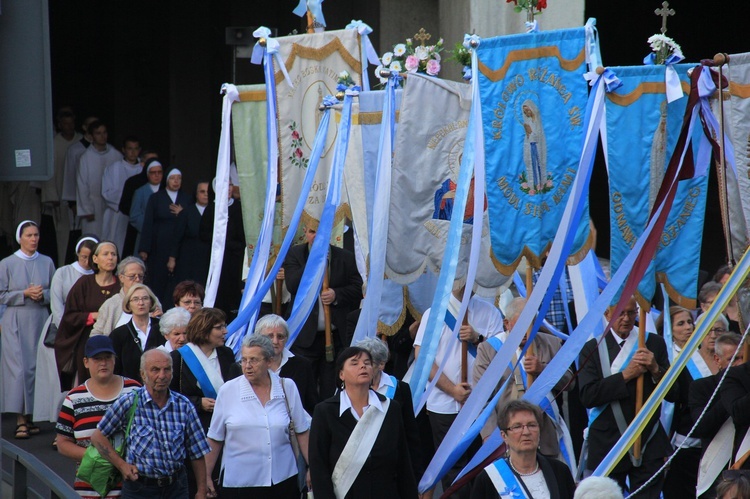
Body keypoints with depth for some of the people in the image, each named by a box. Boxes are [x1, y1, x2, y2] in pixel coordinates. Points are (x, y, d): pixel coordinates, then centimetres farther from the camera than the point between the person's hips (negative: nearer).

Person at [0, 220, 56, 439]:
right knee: (19, 369, -9)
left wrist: (43, 294, -9)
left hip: (40, 321, 3)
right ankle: (20, 420, -8)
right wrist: (25, 294, -13)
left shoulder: (47, 263, 8)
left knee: (37, 368, 1)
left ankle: (30, 416, 9)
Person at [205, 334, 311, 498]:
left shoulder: (287, 387, 2)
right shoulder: (228, 391, -2)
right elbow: (215, 439, 4)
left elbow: (302, 432, 9)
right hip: (239, 483, -1)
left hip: (283, 479, 1)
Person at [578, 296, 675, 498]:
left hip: (649, 445, 1)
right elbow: (588, 396, -10)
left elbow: (673, 394, 5)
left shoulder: (655, 343, 9)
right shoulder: (592, 349, 3)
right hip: (608, 447, -1)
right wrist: (626, 375, -14)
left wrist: (656, 370, -13)